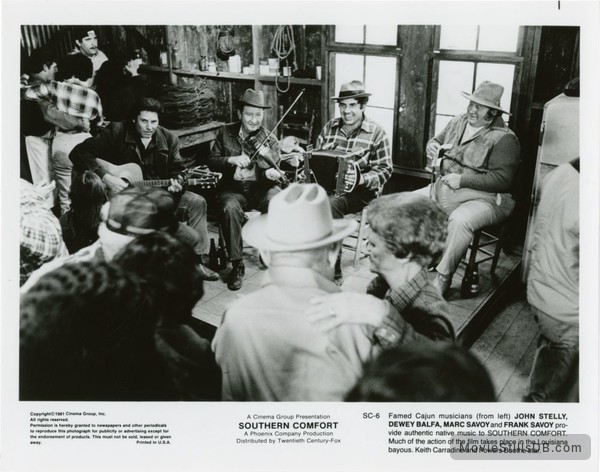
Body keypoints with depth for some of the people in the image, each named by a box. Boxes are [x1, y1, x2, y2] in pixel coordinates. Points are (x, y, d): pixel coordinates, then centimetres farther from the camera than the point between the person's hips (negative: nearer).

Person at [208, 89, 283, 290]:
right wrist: (231, 160, -14)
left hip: (261, 187, 0)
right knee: (229, 209, -33)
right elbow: (212, 162, 5)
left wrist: (272, 173, -31)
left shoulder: (269, 137, 2)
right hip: (234, 188, 0)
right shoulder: (225, 133, 7)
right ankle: (237, 264, -19)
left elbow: (274, 170, -6)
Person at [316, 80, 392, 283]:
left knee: (330, 204, -35)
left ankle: (333, 272, -24)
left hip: (360, 190, -4)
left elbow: (384, 170, -5)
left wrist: (361, 179, -22)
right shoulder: (330, 127, 12)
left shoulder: (376, 133, -2)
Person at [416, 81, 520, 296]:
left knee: (459, 221, -37)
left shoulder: (504, 138, -11)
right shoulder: (458, 122, 10)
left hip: (482, 197, -7)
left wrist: (462, 179, -21)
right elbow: (436, 140, 27)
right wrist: (432, 146, 0)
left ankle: (442, 278, -22)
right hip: (444, 188, 7)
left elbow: (502, 179, -18)